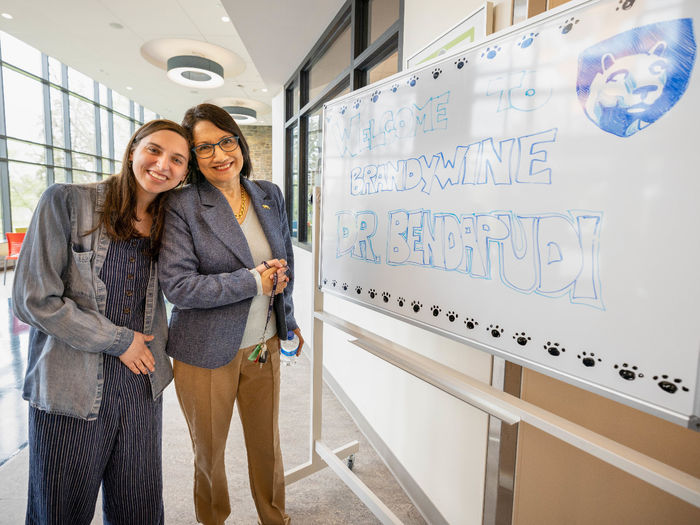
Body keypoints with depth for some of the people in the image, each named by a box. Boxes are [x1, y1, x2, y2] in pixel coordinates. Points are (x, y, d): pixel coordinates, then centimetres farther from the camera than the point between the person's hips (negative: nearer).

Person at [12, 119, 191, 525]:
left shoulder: (167, 224, 5)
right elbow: (34, 299, -12)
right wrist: (119, 341, -10)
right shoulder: (67, 202, -9)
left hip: (141, 386, 4)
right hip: (71, 387, -3)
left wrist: (162, 344, 2)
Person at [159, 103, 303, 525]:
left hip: (265, 346, 4)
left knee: (268, 443, 20)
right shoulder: (182, 207, -12)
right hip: (206, 352, -3)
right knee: (209, 451, 18)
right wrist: (253, 281, -20)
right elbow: (177, 285, -18)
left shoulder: (270, 195, 3)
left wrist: (286, 316, 9)